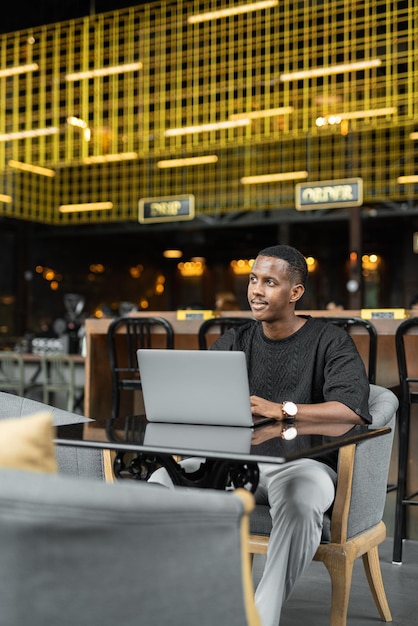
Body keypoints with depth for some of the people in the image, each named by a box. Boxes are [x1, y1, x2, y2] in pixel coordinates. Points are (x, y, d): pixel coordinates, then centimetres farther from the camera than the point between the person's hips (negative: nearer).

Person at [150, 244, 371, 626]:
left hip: (304, 462, -4)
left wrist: (281, 409, -29)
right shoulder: (235, 342, 13)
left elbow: (354, 410, -17)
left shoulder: (331, 342, -1)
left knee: (300, 502, -40)